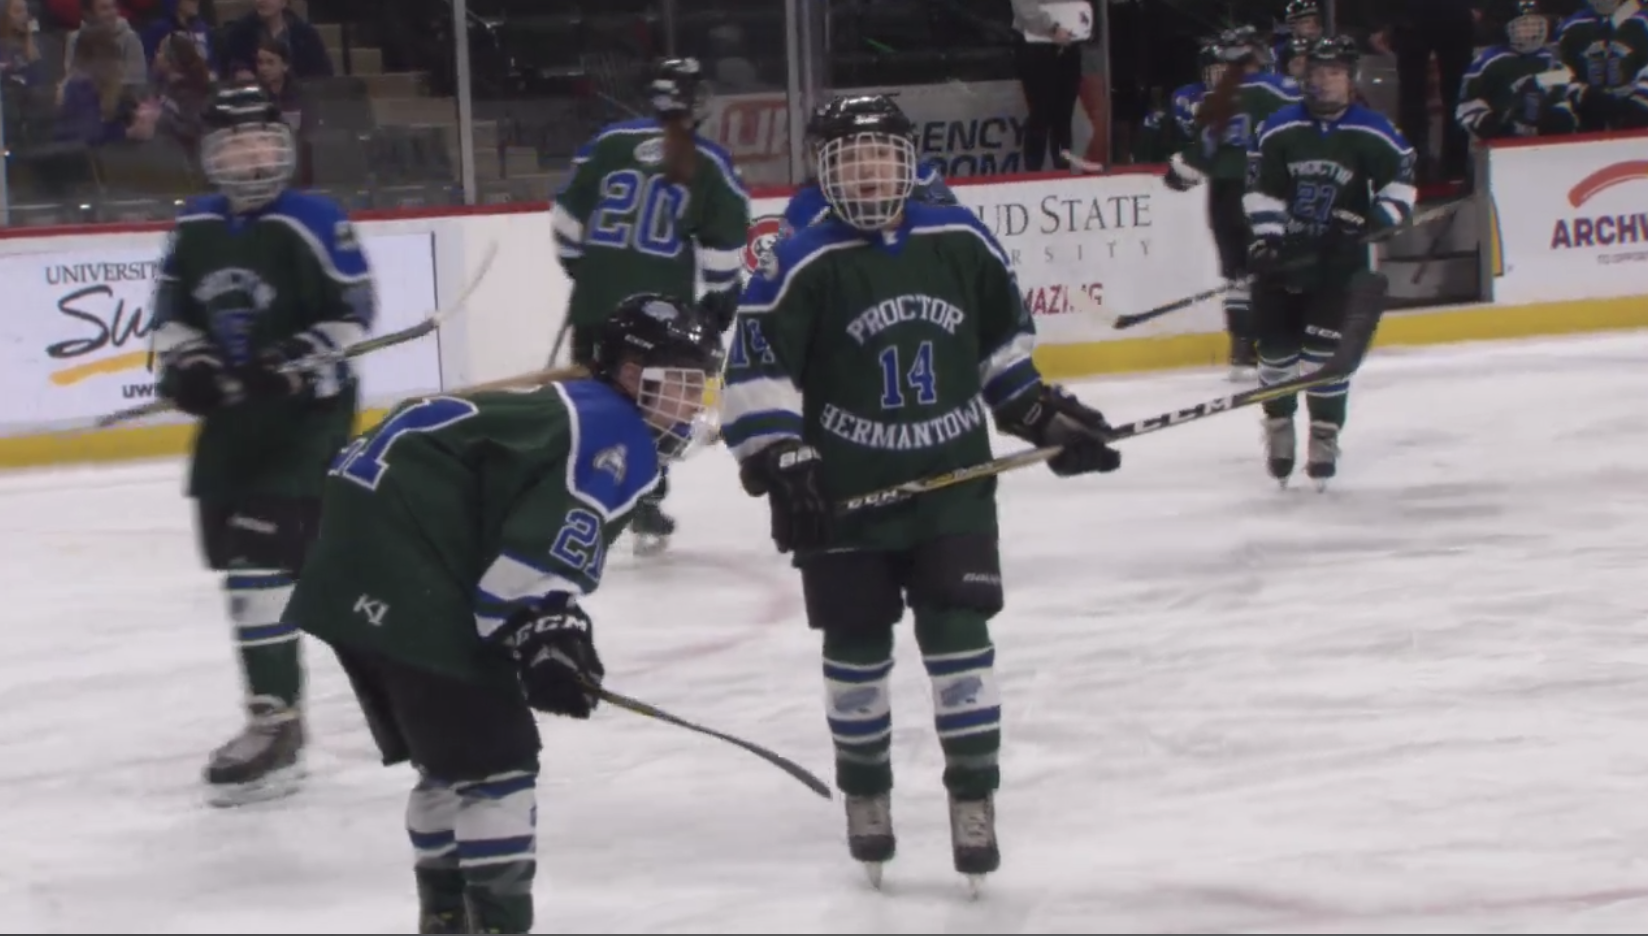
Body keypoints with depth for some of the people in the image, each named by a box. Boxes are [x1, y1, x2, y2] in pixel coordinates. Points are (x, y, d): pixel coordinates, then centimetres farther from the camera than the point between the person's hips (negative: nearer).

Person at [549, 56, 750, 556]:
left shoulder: (611, 141, 2)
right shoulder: (710, 165, -2)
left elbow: (570, 209, 6)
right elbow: (724, 238, -2)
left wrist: (578, 263, 20)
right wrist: (720, 296, 10)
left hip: (597, 295, 2)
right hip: (661, 305, -2)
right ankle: (646, 506, 7)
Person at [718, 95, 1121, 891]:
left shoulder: (961, 243, 1)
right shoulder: (803, 266, -11)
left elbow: (1003, 339, 15)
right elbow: (755, 370, -12)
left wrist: (1045, 415, 15)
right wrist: (779, 461, -20)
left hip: (951, 481, 2)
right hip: (844, 493, -2)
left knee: (958, 632, -3)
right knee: (857, 648, 9)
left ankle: (974, 796, 7)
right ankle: (864, 790, 28)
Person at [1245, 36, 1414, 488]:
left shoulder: (1372, 133, -7)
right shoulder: (1279, 129, -3)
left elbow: (1400, 175, 3)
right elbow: (1261, 189, 0)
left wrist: (1381, 218, -11)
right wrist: (1265, 239, -8)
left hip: (1340, 256, -2)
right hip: (1284, 253, 2)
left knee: (1325, 347, -9)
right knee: (1276, 344, 5)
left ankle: (1324, 434, 4)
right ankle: (1279, 426, 25)